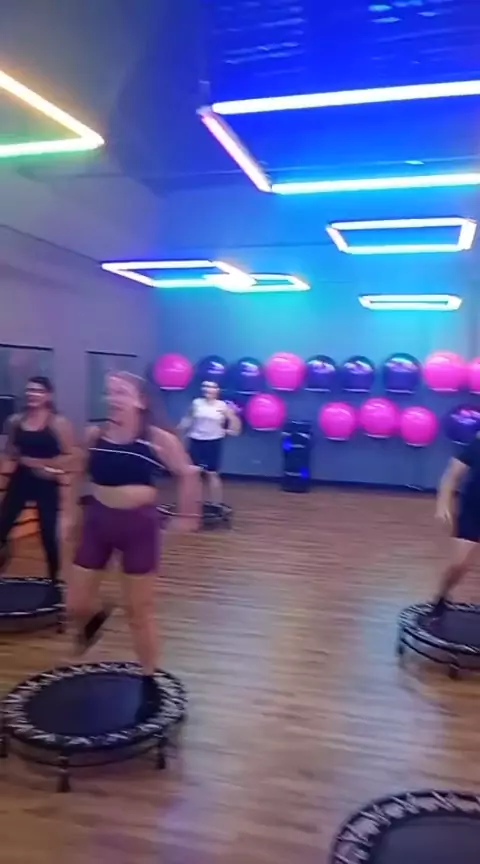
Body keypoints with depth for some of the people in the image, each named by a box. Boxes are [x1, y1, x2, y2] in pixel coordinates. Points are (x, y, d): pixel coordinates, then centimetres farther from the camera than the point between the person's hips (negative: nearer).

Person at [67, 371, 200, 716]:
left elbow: (189, 474, -1)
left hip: (139, 524, -3)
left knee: (140, 610, 8)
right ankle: (97, 615, 48)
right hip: (98, 521, 3)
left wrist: (187, 516, 0)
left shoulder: (158, 439, -11)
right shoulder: (94, 434, -2)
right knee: (75, 605, 9)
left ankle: (149, 683, 28)